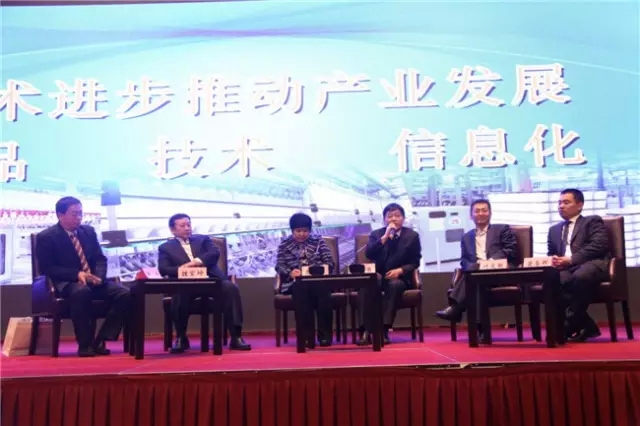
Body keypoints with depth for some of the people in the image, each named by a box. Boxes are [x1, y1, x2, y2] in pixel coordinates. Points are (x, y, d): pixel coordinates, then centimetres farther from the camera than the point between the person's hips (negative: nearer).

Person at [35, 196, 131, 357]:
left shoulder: (89, 231, 12)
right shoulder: (46, 237, -3)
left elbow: (100, 259, 12)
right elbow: (46, 268, -8)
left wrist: (98, 276, -11)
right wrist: (77, 274, -20)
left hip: (93, 280, 5)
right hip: (66, 283, -5)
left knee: (124, 294, -20)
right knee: (82, 292, -41)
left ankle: (100, 340, -15)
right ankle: (85, 344, -27)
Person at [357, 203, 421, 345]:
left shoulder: (412, 235, 7)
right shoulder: (376, 234, 11)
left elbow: (415, 262, 4)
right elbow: (368, 255, -7)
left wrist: (400, 270, -15)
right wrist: (385, 237, -14)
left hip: (399, 277, -1)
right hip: (378, 276, 1)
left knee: (395, 285, -37)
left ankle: (384, 330, -39)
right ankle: (366, 330, -34)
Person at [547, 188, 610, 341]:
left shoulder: (593, 221, 13)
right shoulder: (554, 229, 32)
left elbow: (599, 246, -5)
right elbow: (550, 254, 27)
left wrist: (570, 259, -15)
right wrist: (554, 260, 0)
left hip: (593, 264, -4)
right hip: (566, 269, 4)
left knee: (580, 276, -41)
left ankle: (571, 325, -25)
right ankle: (586, 326, -21)